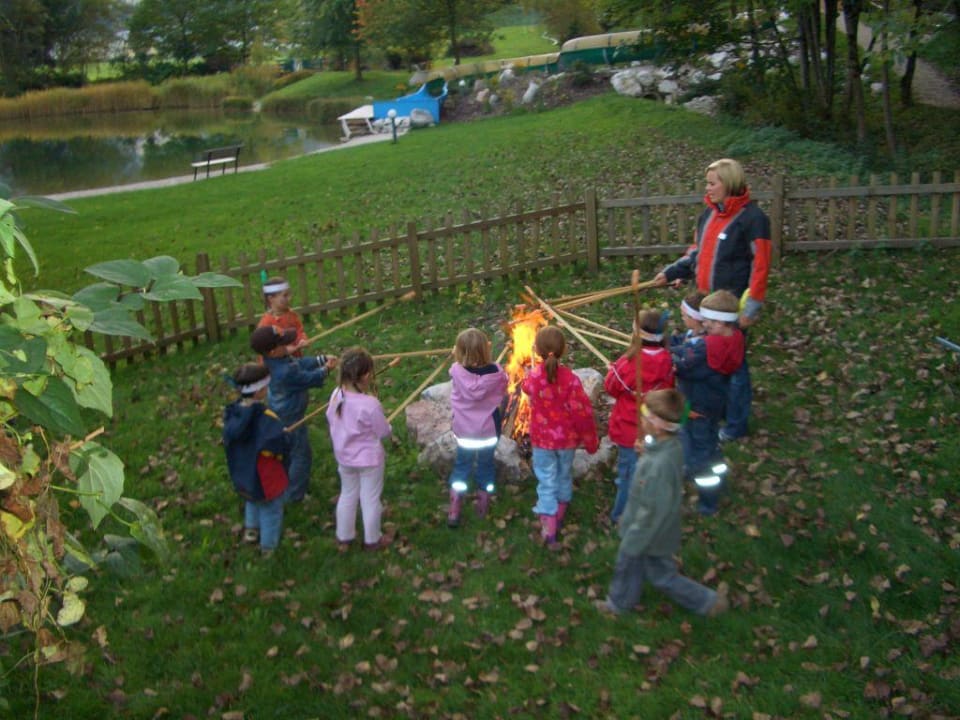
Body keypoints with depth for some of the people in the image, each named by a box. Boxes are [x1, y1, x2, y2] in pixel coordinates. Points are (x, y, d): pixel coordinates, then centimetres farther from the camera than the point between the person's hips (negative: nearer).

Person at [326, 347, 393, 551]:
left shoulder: (336, 395, -14)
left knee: (347, 495, 24)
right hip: (369, 459, -5)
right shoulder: (370, 404, -31)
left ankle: (344, 538, 39)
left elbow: (331, 420, 1)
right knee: (371, 499, 14)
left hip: (344, 457, 5)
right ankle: (372, 540, 32)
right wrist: (388, 426, 3)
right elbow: (384, 432, -18)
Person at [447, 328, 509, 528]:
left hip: (464, 429, 0)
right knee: (485, 463, 19)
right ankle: (483, 507, 35)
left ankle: (454, 511, 17)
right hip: (488, 429, 0)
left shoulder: (456, 371, -21)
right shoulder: (495, 372, -20)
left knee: (461, 464, 17)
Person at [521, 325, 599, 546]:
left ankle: (548, 529, 3)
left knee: (546, 480, 9)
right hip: (567, 438, 0)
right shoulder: (570, 378, -23)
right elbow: (583, 412, -19)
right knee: (564, 476, 23)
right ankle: (559, 516, 42)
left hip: (542, 438, 0)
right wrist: (591, 440, -5)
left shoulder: (532, 377, -18)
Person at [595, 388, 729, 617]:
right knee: (628, 564, 26)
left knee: (661, 575, 17)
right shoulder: (669, 445, -12)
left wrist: (632, 543, -17)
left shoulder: (659, 465, -40)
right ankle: (619, 602, 47)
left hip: (652, 535, -8)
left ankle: (709, 601, 34)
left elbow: (652, 513, -30)